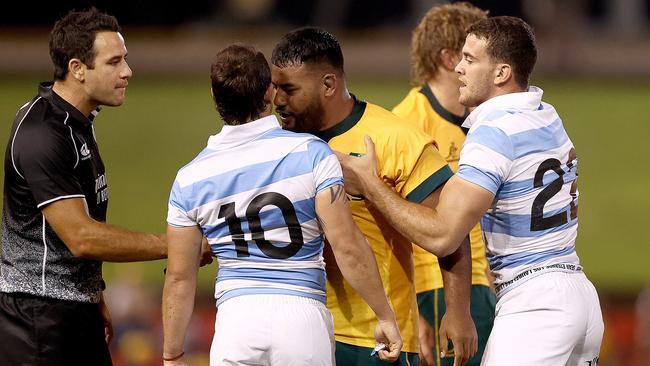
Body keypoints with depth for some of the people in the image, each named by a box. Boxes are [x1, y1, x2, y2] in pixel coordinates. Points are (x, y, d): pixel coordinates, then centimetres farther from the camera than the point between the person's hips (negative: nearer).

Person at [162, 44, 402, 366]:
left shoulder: (191, 179, 4)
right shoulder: (311, 154, -3)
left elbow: (179, 278, 8)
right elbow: (347, 247, -7)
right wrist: (384, 316, 1)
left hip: (235, 317, 1)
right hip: (301, 315, -1)